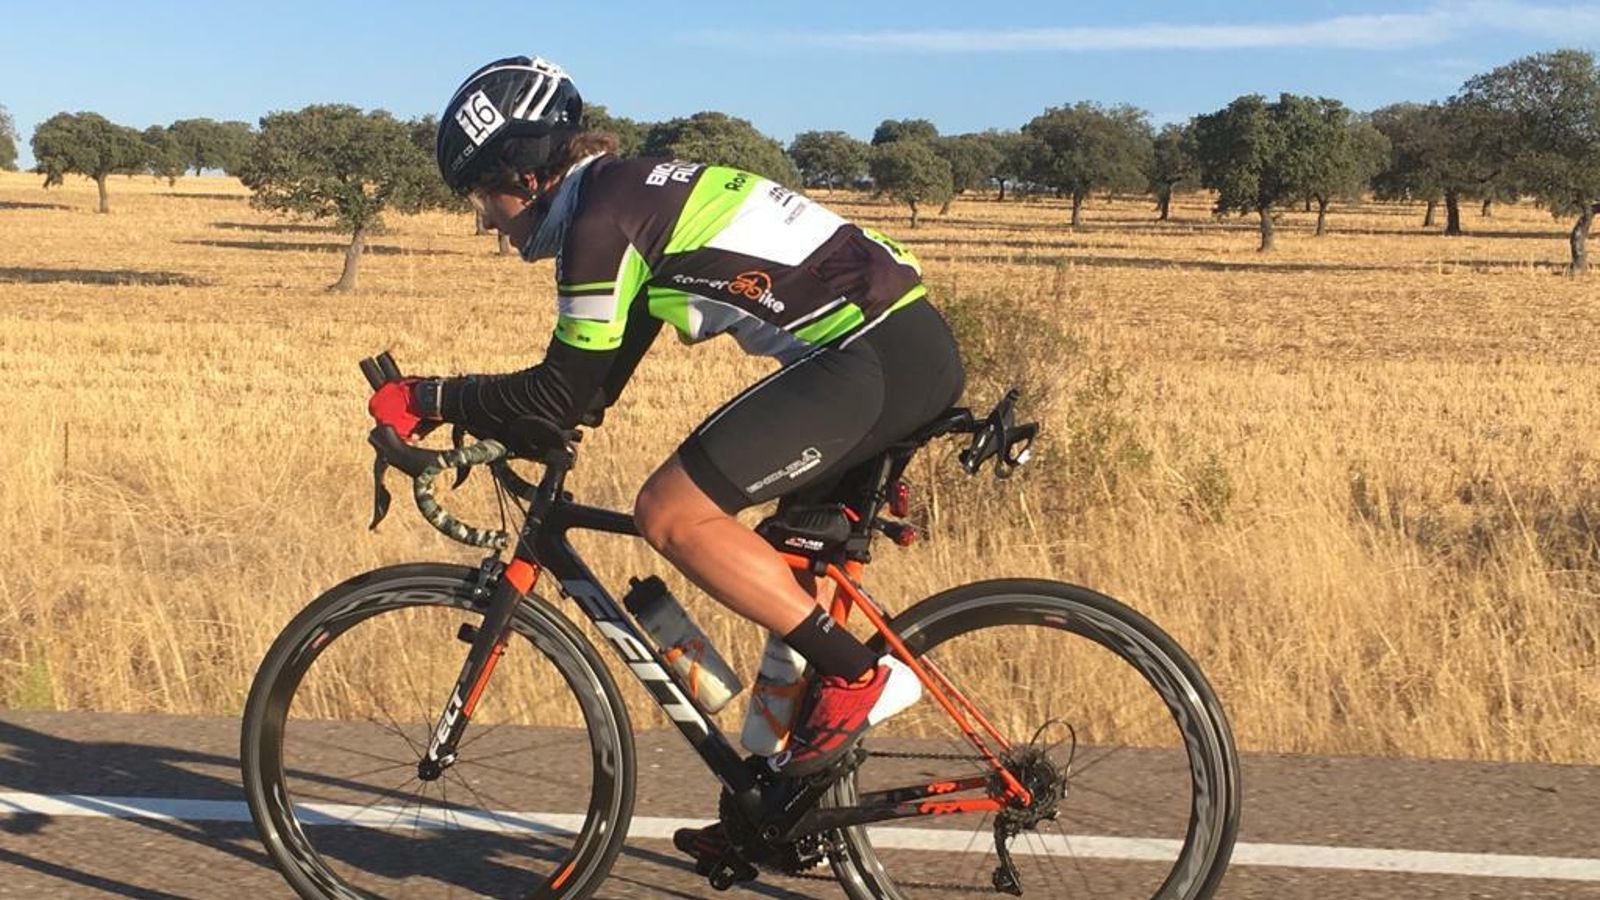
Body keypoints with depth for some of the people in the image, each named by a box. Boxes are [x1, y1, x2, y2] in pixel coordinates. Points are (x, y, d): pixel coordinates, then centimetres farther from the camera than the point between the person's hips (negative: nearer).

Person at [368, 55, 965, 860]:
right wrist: (472, 417, 22)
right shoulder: (636, 194, 21)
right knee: (785, 570, 18)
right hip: (912, 345, 11)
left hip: (875, 358, -10)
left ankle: (859, 675, -8)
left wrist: (427, 399, 2)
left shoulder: (600, 216, -9)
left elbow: (568, 394, -7)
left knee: (671, 514, -13)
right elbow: (591, 389, 25)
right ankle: (790, 781, 21)